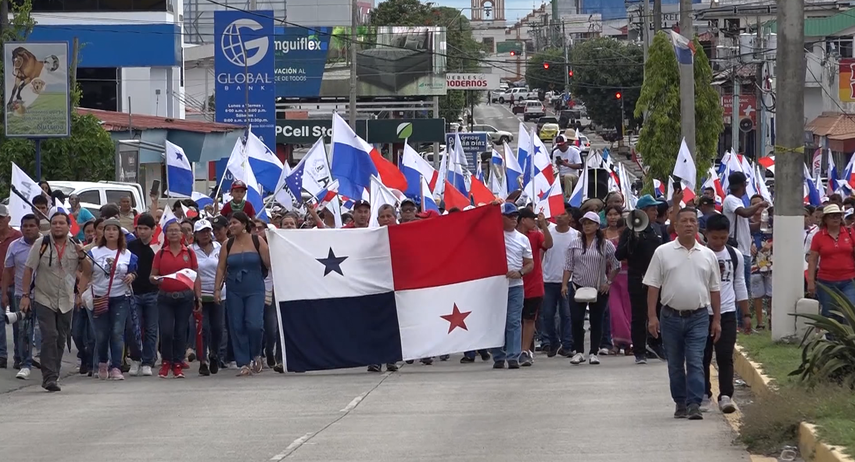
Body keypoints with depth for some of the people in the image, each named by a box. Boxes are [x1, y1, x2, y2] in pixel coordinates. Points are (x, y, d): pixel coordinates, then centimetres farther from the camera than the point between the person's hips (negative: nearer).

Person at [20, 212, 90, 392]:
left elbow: (87, 271, 6)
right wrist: (25, 295, -9)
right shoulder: (41, 245, -5)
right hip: (44, 300, -4)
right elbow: (28, 269, -3)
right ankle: (50, 377, -16)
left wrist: (81, 256, -14)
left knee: (61, 339, 8)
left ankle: (52, 376, 19)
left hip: (66, 301, 4)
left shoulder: (75, 247, 4)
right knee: (49, 336, -15)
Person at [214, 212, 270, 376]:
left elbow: (269, 263, -4)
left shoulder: (257, 242, -1)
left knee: (254, 324, -15)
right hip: (234, 292, 3)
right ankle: (244, 364, 7)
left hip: (255, 290, -3)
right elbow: (221, 268, 6)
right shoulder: (228, 245, 6)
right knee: (237, 327, 0)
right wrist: (217, 289, 0)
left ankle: (256, 356, 11)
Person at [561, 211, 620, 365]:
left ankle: (594, 352, 10)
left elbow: (616, 265, 3)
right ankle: (578, 351, 5)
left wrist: (609, 282, -4)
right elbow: (568, 266, 5)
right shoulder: (575, 244, 5)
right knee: (576, 320, -5)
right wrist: (564, 284, -3)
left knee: (596, 321, 3)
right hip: (578, 287, 1)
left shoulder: (606, 245, -1)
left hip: (599, 289, -1)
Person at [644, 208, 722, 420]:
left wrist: (717, 320, 6)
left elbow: (715, 289, 10)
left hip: (698, 317, 0)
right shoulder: (663, 253, 1)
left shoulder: (708, 255, 6)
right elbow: (653, 286, 0)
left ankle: (694, 405, -12)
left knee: (696, 363, -9)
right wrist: (652, 316, -7)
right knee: (675, 365, 9)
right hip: (671, 316, 0)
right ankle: (680, 404, 19)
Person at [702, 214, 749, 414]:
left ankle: (726, 396, -10)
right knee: (703, 356, 7)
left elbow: (739, 285, 14)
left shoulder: (735, 255, 7)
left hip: (727, 313, 1)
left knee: (725, 356, -7)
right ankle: (704, 395, 17)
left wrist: (746, 314, 14)